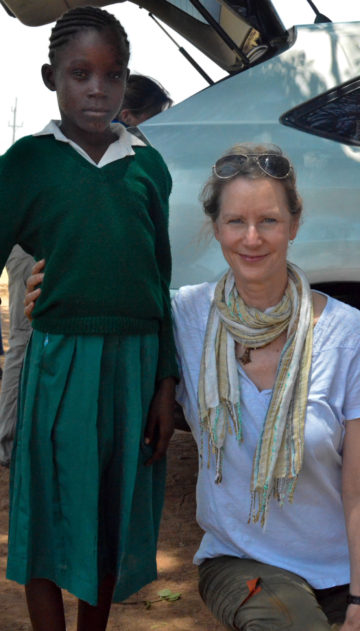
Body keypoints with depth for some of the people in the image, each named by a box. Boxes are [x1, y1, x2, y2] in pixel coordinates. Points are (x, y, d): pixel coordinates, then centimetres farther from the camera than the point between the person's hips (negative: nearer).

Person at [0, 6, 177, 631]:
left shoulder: (148, 166, 5)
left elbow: (160, 282, 8)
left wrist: (166, 385, 5)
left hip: (136, 361, 3)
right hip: (60, 361, -2)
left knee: (114, 515, 14)